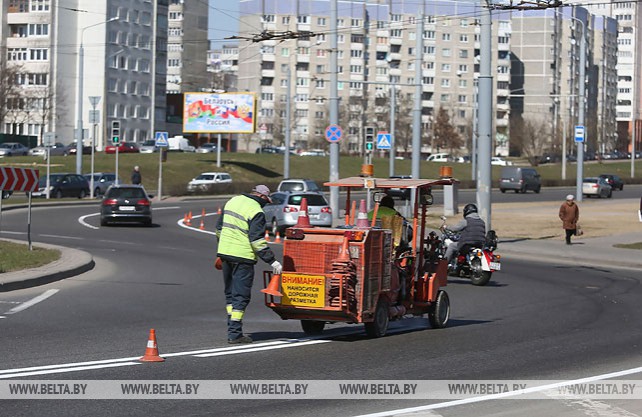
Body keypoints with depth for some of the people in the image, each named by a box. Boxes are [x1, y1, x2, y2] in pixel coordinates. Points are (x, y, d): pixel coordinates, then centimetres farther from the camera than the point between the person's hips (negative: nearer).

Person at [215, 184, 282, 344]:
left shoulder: (233, 201, 11)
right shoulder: (256, 212, -13)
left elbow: (219, 227, 19)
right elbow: (257, 240, -17)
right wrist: (272, 261, -13)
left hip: (224, 253, 7)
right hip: (242, 256, -7)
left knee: (230, 293, 17)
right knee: (241, 295, -2)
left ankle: (232, 330, 19)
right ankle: (235, 334, -4)